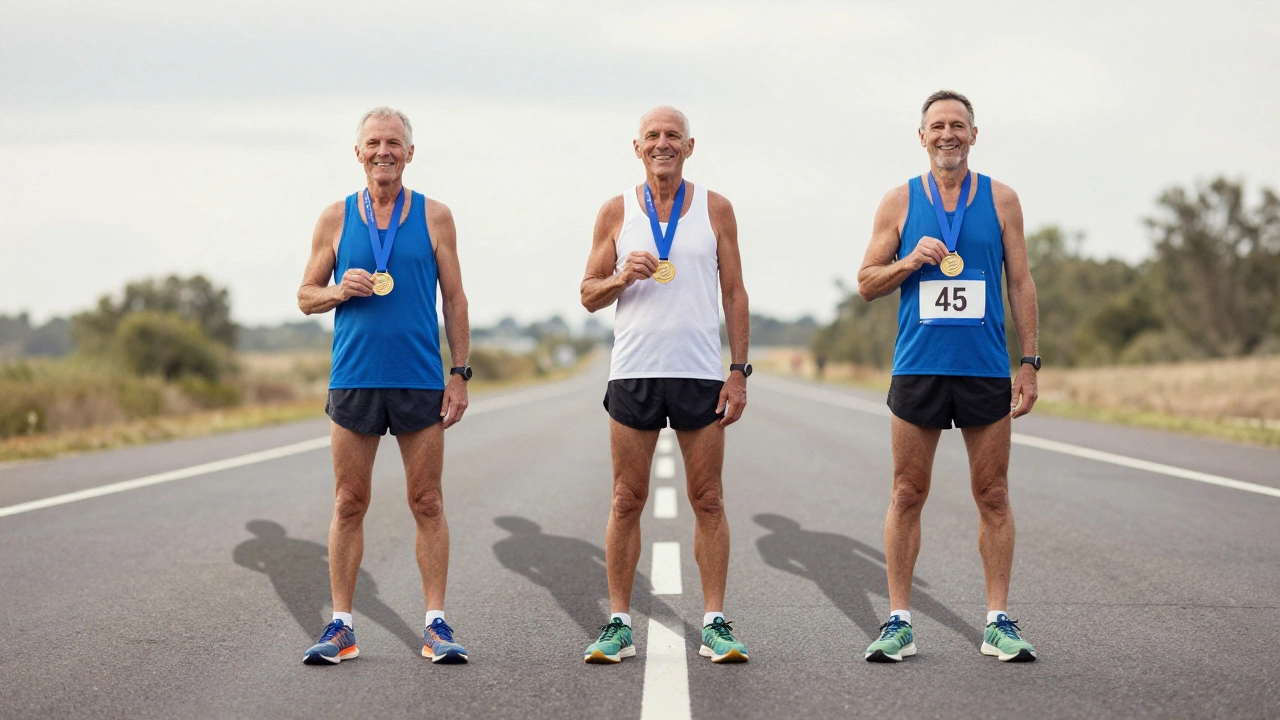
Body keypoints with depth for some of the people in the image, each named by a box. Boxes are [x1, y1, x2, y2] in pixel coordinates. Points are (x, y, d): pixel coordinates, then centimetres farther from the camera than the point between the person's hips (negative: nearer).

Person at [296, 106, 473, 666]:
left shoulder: (434, 217, 5)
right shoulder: (336, 219, 7)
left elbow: (454, 299, 6)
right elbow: (306, 295, 12)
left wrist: (460, 374, 0)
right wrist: (339, 290, -10)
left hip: (421, 382, -1)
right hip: (354, 381, 1)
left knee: (427, 504, 2)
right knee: (349, 505, 3)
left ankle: (435, 625, 6)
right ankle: (341, 625, 9)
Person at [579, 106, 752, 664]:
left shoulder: (715, 209, 7)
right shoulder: (617, 212, 7)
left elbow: (734, 294, 7)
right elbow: (589, 294, 9)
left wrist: (739, 371, 0)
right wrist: (623, 278, -12)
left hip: (701, 375, 0)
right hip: (633, 374, 0)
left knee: (708, 502, 0)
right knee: (627, 502, 2)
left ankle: (714, 624, 4)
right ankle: (618, 624, 7)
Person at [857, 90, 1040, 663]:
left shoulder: (1001, 200, 7)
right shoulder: (899, 202, 6)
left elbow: (1021, 284, 8)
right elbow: (867, 284, 7)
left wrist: (1029, 362, 2)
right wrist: (911, 261, -12)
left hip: (987, 370, 0)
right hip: (918, 368, 0)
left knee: (993, 496, 2)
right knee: (907, 495, 1)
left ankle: (998, 622, 9)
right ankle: (899, 622, 7)